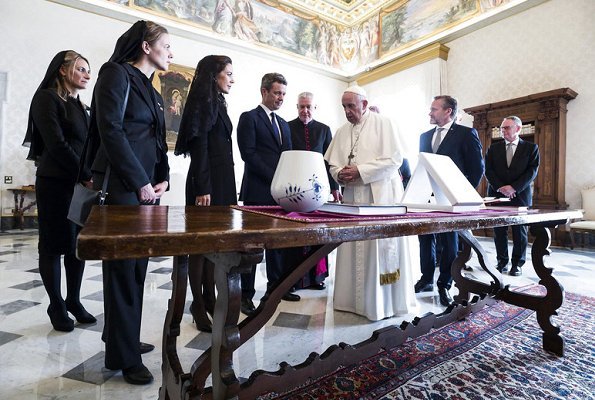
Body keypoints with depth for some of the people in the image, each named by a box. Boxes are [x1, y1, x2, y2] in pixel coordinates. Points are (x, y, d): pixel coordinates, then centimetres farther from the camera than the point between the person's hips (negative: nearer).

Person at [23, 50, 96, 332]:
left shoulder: (80, 106, 17)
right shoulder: (47, 98, -3)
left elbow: (87, 144, 11)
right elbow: (55, 143, -13)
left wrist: (93, 176, -2)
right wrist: (87, 174, -14)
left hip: (82, 184, 6)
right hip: (56, 184, -6)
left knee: (79, 243, 8)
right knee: (54, 245, 4)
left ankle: (74, 300, 21)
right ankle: (56, 306, 18)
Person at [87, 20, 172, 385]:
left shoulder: (152, 92, 22)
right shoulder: (118, 74, -2)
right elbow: (110, 130, -14)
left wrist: (163, 178, 3)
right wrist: (140, 182, -15)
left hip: (146, 186, 8)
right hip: (122, 184, -8)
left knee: (137, 265, 11)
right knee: (124, 266, -1)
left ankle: (124, 337, 28)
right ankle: (124, 355, 13)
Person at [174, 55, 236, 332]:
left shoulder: (216, 102, 21)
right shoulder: (203, 100, -5)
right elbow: (198, 145, -15)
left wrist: (224, 185, 14)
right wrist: (202, 189, -21)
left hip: (222, 179, 9)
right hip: (207, 182, -9)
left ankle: (209, 298, 23)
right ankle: (199, 304, 12)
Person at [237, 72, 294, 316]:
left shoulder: (283, 124, 21)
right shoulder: (249, 118, 0)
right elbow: (248, 154, -11)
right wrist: (274, 177, -15)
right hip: (257, 191, -6)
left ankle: (276, 286, 25)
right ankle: (246, 294, 10)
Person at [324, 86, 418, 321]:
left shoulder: (382, 123, 0)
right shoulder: (341, 132, 15)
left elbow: (394, 159, -9)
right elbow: (332, 164, 14)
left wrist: (360, 171, -15)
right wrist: (340, 174, -9)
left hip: (381, 198, -4)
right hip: (352, 198, 5)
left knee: (383, 247, 0)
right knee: (353, 248, 6)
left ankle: (386, 301, 14)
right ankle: (355, 298, 20)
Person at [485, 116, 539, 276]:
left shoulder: (531, 147, 7)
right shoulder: (493, 148, 11)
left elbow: (532, 171, -3)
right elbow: (488, 170, 2)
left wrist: (513, 187, -16)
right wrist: (500, 188, -11)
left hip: (520, 195, -1)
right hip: (497, 194, 1)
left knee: (520, 230, 3)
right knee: (499, 230, 4)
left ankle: (518, 263, 14)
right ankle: (502, 261, 15)